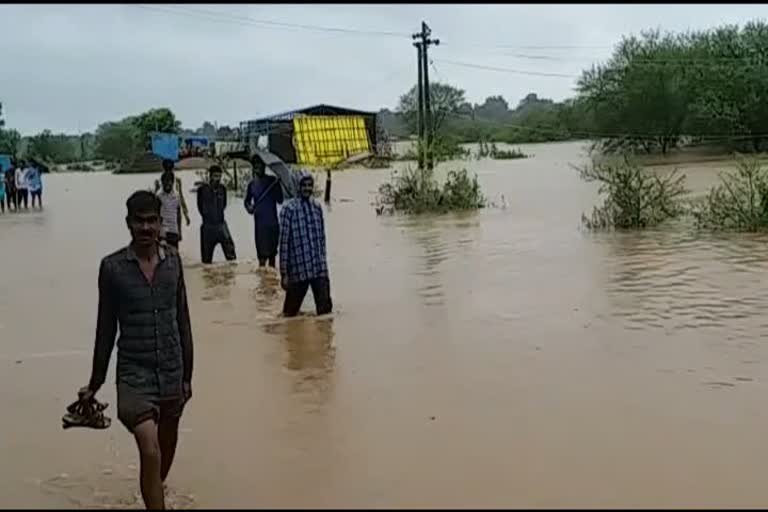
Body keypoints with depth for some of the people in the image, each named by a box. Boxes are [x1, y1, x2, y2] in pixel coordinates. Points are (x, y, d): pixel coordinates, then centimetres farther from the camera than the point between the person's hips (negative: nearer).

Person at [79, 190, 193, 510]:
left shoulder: (173, 260, 1)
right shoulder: (112, 267, -6)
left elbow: (182, 320, 7)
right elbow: (106, 329, 1)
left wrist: (187, 374, 8)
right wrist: (95, 384, 6)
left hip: (172, 372, 3)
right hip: (134, 374, -3)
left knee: (167, 446, 18)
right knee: (150, 451, -17)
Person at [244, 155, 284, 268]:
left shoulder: (272, 181, 0)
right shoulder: (252, 184, 6)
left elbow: (280, 200, -6)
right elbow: (247, 200, 20)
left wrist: (277, 185, -21)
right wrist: (248, 206, -3)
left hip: (273, 222, 0)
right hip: (259, 222, 0)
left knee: (272, 252, 12)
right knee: (262, 254, -5)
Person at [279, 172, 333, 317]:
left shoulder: (317, 207, 9)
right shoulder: (289, 209, -7)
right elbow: (284, 242, -8)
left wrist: (323, 261, 15)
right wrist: (284, 273, -10)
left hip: (320, 269, 4)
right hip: (298, 270, -4)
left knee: (325, 308, 1)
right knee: (290, 312, 8)